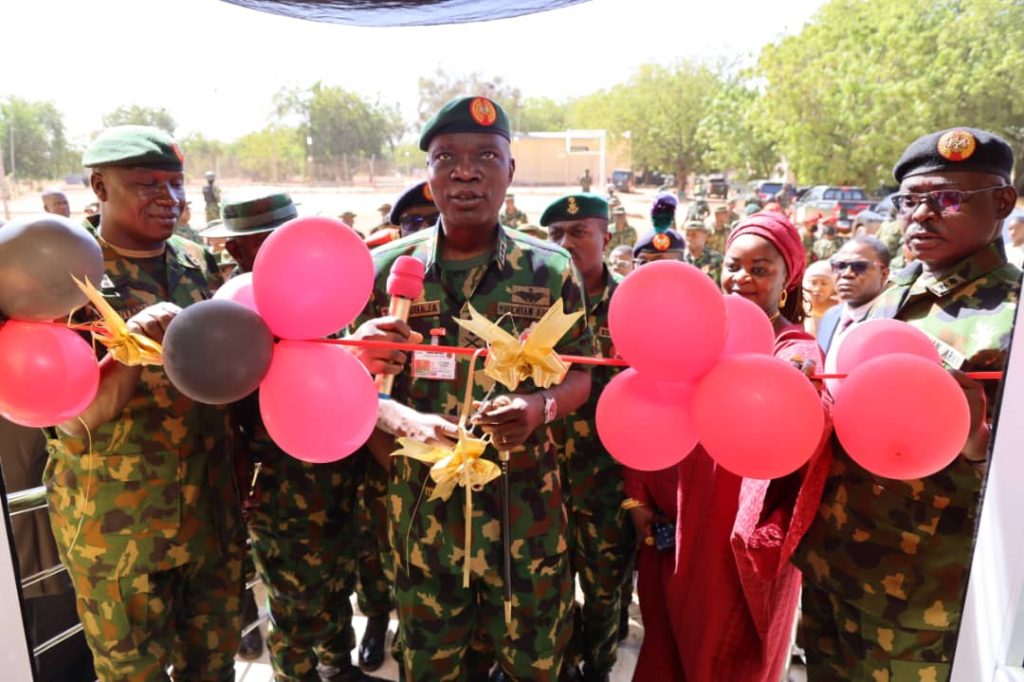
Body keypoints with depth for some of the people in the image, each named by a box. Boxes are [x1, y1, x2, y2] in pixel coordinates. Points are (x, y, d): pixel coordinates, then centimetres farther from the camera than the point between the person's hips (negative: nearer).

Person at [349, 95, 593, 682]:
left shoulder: (552, 269, -4)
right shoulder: (388, 268, -4)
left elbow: (579, 377, 3)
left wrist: (539, 408, -18)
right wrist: (404, 419, -19)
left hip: (528, 505, 0)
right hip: (423, 503, 1)